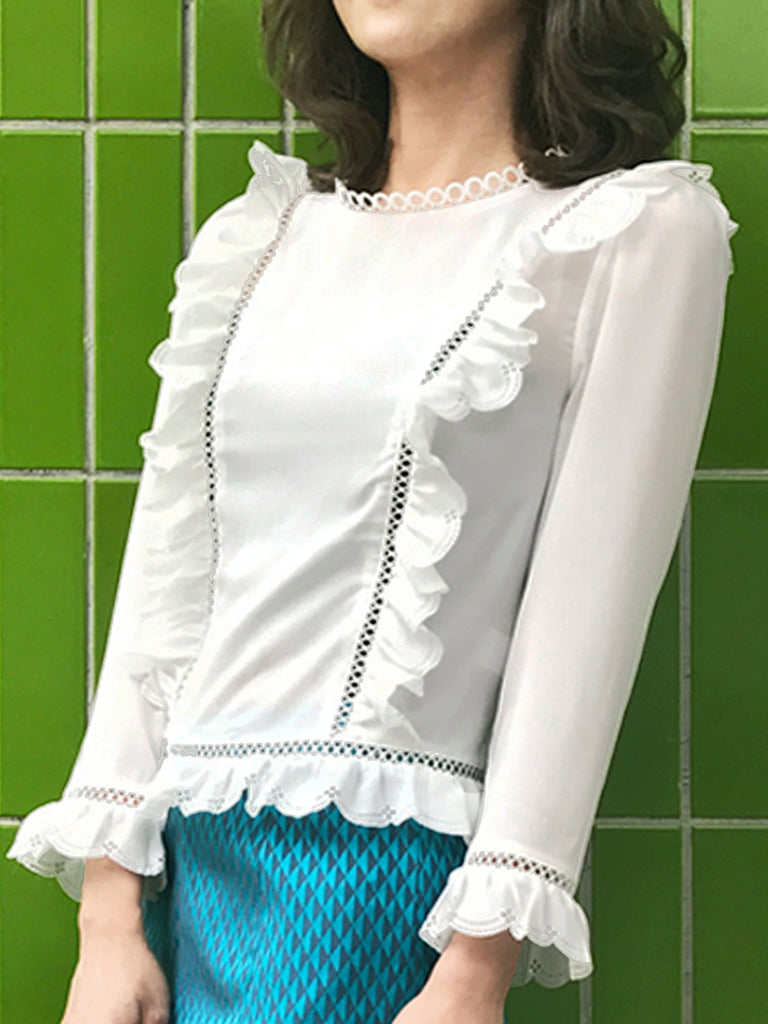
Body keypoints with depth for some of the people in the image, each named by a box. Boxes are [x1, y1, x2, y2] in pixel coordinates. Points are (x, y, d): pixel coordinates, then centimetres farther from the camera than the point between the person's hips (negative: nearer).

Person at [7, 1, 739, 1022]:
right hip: (186, 862, 5)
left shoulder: (645, 229, 0)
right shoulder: (265, 232, 15)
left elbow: (583, 620, -6)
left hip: (383, 866, -4)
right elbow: (166, 574, 10)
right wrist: (109, 919, 2)